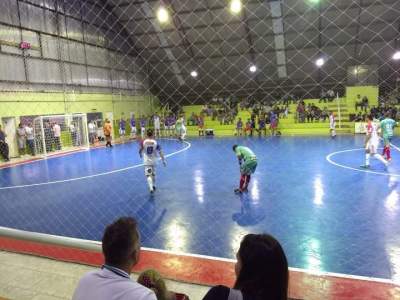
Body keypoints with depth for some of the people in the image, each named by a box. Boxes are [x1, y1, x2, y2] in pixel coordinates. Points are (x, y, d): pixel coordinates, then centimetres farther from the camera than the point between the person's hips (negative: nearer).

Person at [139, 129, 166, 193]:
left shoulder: (143, 142, -11)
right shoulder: (155, 142, -10)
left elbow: (140, 150, 4)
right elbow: (160, 152, -9)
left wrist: (141, 155, 27)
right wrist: (163, 160, -2)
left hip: (146, 161, -2)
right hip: (153, 160, 2)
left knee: (148, 175, -1)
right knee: (153, 174, 21)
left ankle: (151, 188, -19)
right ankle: (153, 186, 37)